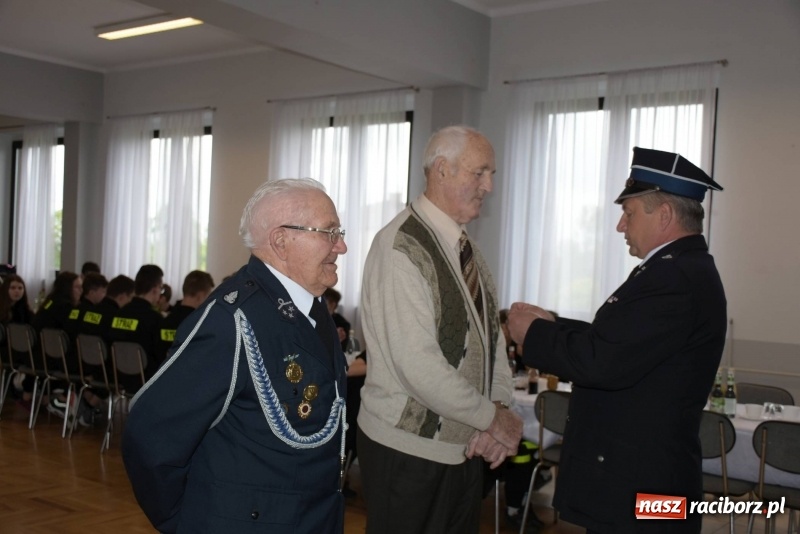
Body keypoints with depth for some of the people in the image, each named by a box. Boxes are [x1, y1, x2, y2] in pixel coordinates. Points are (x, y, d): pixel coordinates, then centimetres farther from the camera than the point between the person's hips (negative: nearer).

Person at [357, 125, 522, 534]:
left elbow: (490, 335, 10)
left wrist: (500, 409, -7)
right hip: (408, 451, -7)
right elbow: (419, 366, -25)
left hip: (468, 448, 8)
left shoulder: (468, 250, 8)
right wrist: (492, 417, -14)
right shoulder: (401, 247, -19)